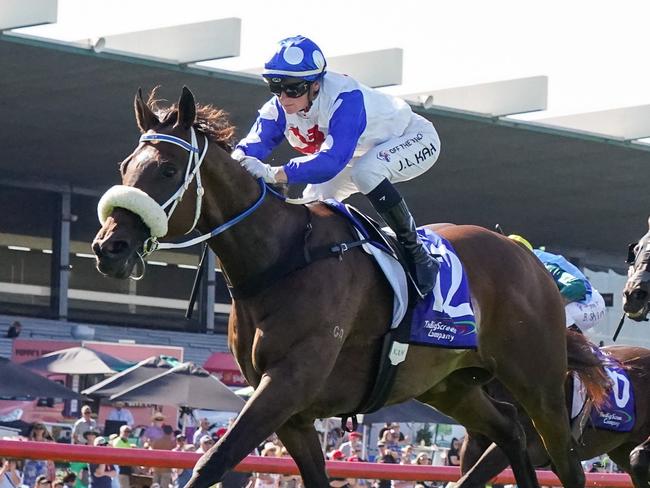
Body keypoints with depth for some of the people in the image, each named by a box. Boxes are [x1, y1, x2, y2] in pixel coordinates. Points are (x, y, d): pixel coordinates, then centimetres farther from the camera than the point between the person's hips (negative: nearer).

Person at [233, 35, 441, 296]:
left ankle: (417, 253, -26)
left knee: (366, 171, -36)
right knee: (313, 201, 0)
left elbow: (333, 160, -50)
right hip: (365, 153, 8)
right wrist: (237, 161, -49)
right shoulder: (279, 108, -17)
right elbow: (252, 144, -23)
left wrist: (273, 174, -59)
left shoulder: (345, 98, -40)